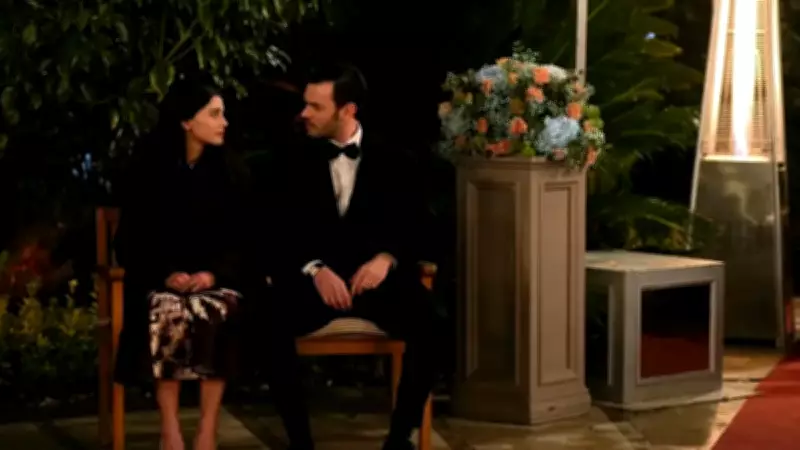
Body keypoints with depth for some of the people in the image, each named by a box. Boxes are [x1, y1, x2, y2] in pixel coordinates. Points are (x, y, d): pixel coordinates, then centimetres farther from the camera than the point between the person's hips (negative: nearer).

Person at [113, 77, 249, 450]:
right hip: (161, 277, -1)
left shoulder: (230, 170, 4)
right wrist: (166, 274, -16)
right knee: (168, 313, -32)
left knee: (217, 312, -30)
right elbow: (131, 239, 0)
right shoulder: (148, 167, 0)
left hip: (215, 277, 1)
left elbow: (240, 236, 3)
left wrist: (214, 273, -16)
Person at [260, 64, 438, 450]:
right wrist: (315, 269, -16)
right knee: (271, 321, -33)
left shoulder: (393, 161, 9)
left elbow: (415, 226, 4)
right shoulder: (297, 163, 10)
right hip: (315, 279, 0)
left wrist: (387, 258, -17)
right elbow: (282, 235, 3)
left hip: (376, 277, 0)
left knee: (428, 322, -32)